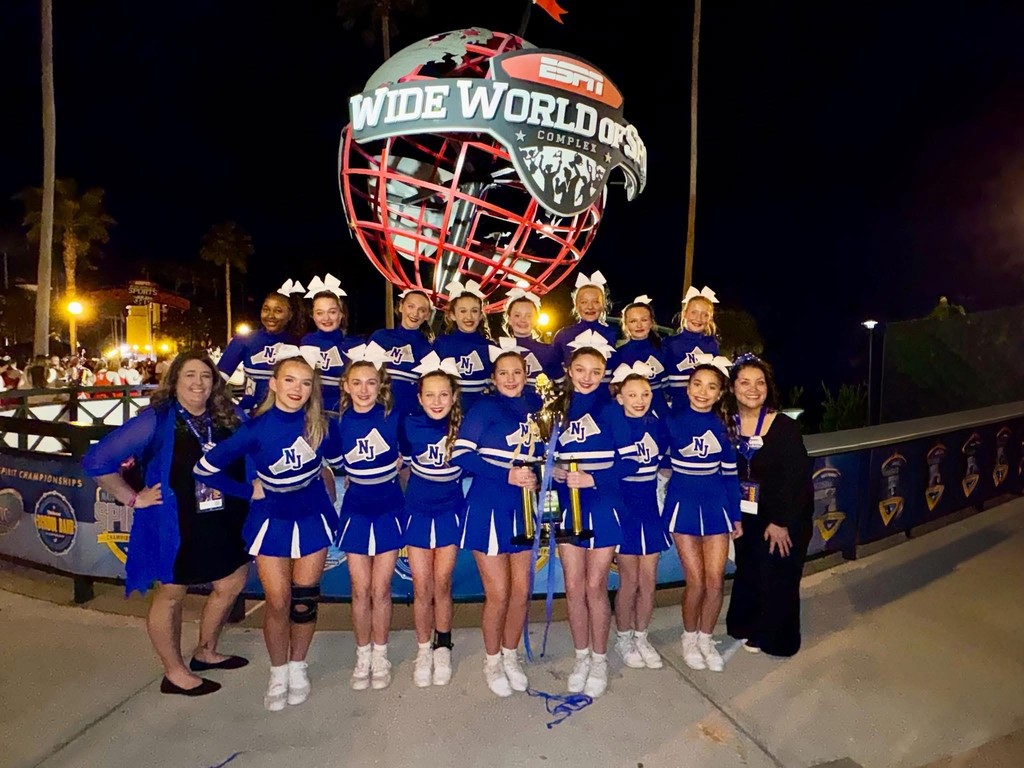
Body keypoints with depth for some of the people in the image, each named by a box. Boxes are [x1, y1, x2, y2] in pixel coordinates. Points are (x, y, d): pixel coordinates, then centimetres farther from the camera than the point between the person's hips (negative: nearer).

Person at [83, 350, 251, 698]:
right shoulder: (156, 420, -15)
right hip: (173, 524, -6)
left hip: (221, 522, 6)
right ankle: (175, 672, 31)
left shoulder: (226, 419, -1)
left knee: (231, 584, 18)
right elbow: (97, 461, -15)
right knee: (171, 594, 12)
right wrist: (133, 498, -12)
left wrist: (250, 486, -2)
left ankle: (205, 652, 41)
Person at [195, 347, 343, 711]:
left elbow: (336, 459, 9)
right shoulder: (256, 428, -19)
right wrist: (247, 491, -7)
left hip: (312, 517, 1)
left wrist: (323, 484, 4)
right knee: (277, 602, 1)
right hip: (272, 520, -1)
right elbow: (205, 470, -12)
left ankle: (298, 667, 30)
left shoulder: (321, 425, -13)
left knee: (304, 600, 8)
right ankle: (278, 674, 24)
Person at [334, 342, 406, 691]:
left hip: (389, 510, -1)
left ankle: (380, 657, 24)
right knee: (360, 589, 7)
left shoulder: (393, 416, -11)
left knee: (381, 589, 6)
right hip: (356, 511, 1)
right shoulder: (339, 421, -7)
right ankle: (362, 657, 26)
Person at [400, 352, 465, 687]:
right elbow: (405, 467, 5)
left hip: (450, 511, 0)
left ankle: (443, 648, 27)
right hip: (418, 512, 1)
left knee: (442, 585, 7)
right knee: (421, 588, 6)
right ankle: (423, 650, 26)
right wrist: (404, 499, 8)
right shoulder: (410, 426, -12)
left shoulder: (463, 425, -13)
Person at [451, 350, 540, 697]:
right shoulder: (486, 407, -9)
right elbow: (461, 454, -17)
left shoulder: (532, 405, 7)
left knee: (521, 591, 11)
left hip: (521, 509, 5)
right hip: (488, 508, -5)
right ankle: (492, 662, 26)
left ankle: (511, 656, 33)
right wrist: (507, 475, -21)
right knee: (498, 594, 1)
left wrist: (533, 476, -2)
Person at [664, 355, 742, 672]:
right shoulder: (672, 419, -7)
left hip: (716, 503, 2)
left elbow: (730, 473, 6)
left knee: (716, 581, 1)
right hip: (684, 503, -2)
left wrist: (736, 515, 7)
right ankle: (689, 638, 22)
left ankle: (706, 639, 25)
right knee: (696, 581, -3)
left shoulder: (722, 425, 1)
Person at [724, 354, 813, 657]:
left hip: (785, 517, -4)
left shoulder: (784, 427, -17)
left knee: (777, 577, 6)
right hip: (747, 515, 4)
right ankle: (745, 627, 39)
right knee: (746, 572, 16)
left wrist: (781, 522, -17)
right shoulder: (727, 424, -5)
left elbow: (797, 478, -17)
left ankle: (776, 638, 28)